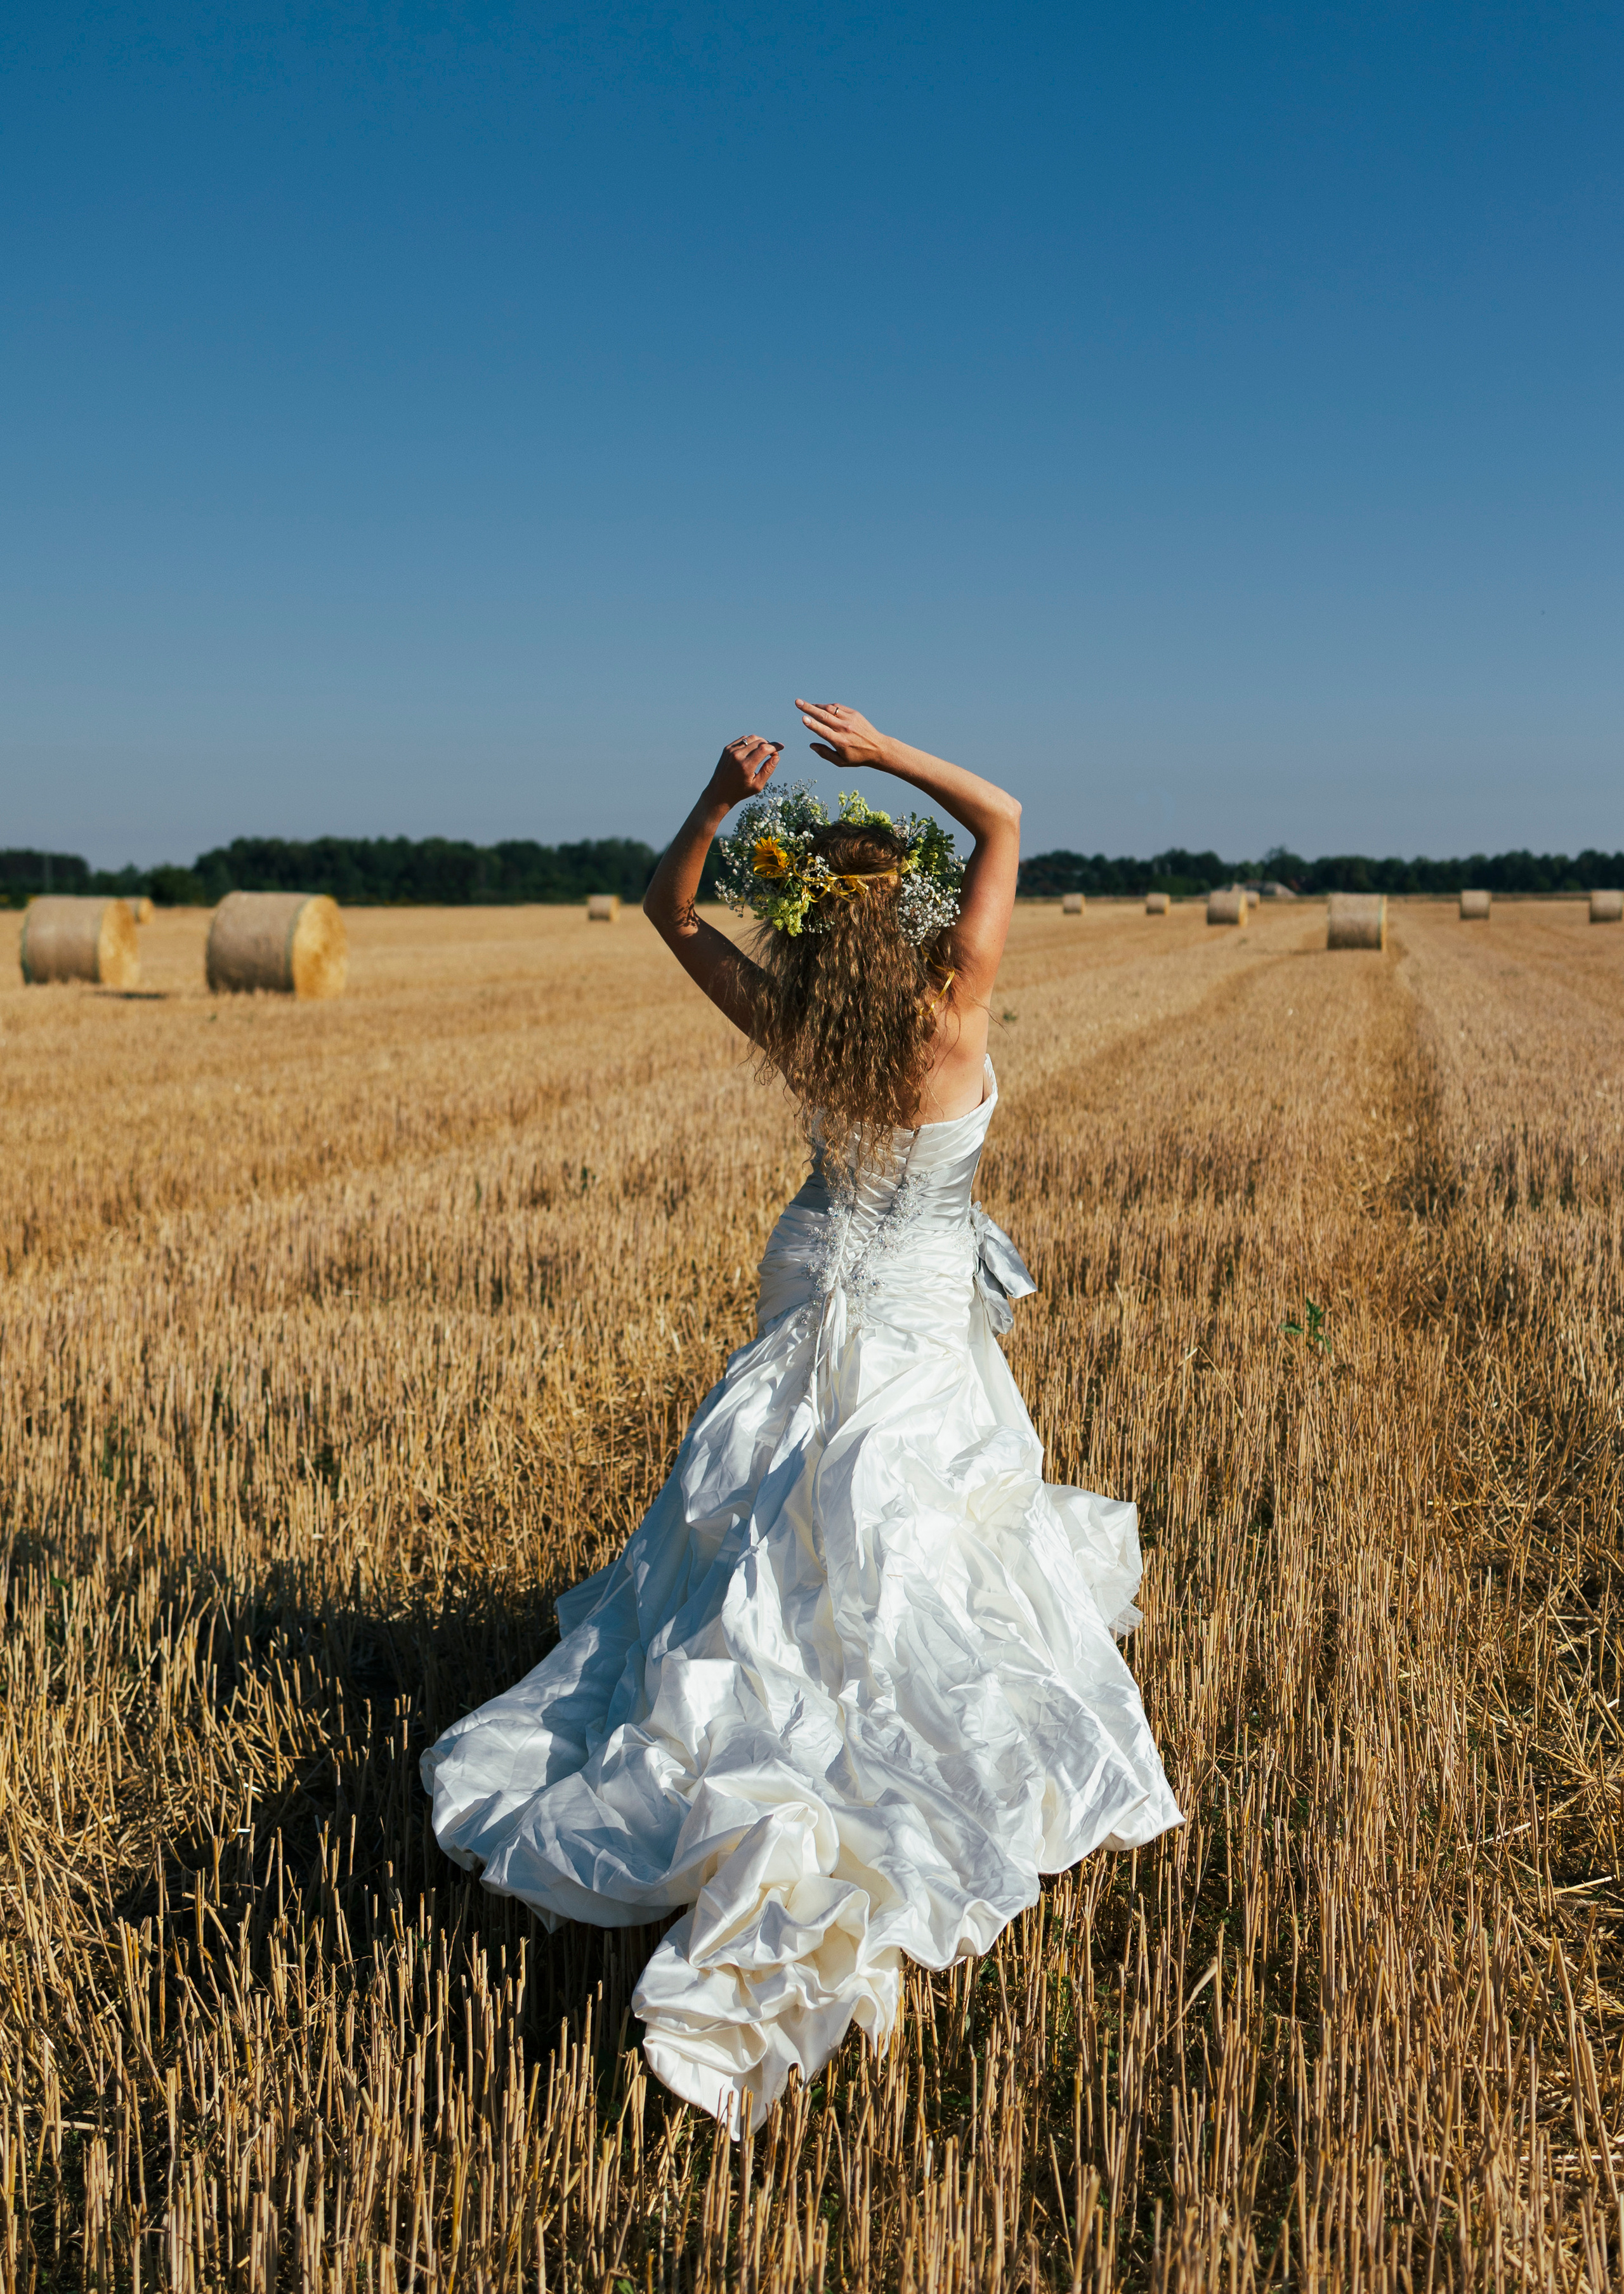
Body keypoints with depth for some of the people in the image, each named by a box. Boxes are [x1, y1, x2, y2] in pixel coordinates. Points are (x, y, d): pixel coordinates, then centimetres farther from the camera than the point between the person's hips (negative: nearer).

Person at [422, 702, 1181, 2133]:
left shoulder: (788, 1026, -11)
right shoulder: (954, 1012, -20)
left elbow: (668, 909, 6)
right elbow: (1003, 817, -9)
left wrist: (719, 802, -9)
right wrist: (884, 754, -11)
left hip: (811, 1321, 4)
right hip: (924, 1330, -4)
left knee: (762, 1570, 21)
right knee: (910, 1587, -4)